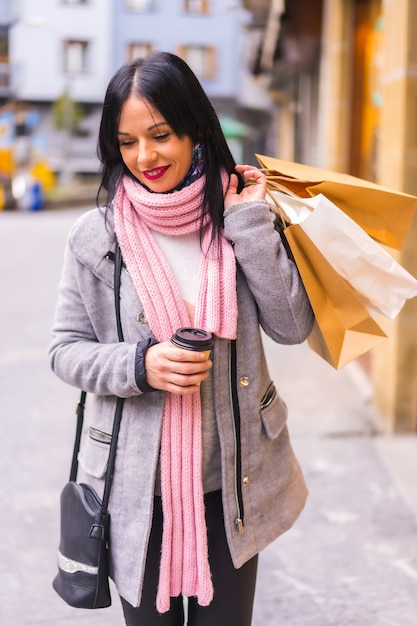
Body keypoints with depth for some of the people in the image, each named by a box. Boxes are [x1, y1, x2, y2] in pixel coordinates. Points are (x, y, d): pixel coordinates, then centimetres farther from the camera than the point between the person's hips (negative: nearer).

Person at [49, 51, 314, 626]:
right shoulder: (96, 236, -7)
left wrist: (251, 223, -15)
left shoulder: (239, 219, -3)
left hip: (230, 483, 1)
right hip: (137, 485, -1)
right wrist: (140, 364, -19)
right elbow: (67, 351, -1)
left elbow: (292, 326, -8)